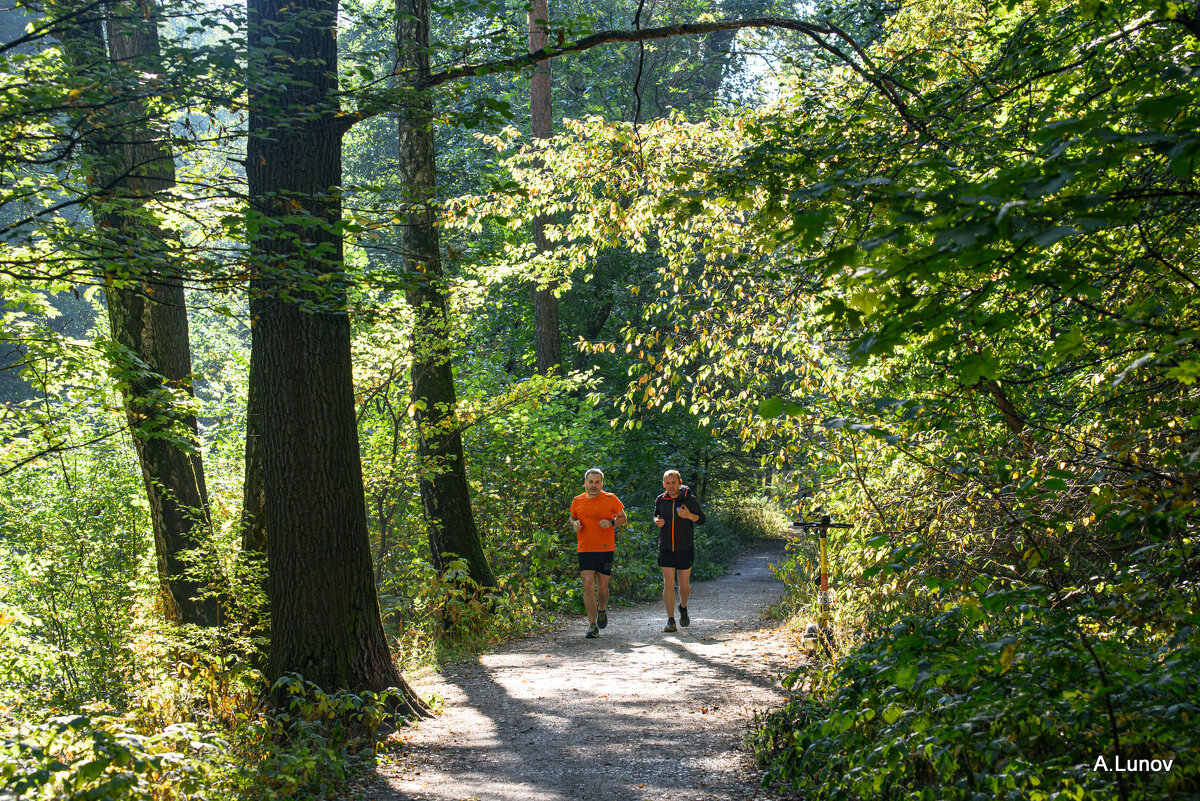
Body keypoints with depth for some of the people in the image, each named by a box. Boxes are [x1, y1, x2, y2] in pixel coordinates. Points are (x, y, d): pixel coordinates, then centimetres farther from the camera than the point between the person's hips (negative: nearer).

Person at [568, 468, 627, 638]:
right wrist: (575, 523, 0)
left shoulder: (610, 499, 1)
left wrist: (611, 523, -11)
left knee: (602, 588, 6)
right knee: (588, 587, -10)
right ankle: (592, 626, -5)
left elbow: (623, 518, 9)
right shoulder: (577, 501, 7)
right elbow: (572, 517, 24)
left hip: (606, 550, -1)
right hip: (585, 551, 1)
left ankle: (602, 609, 40)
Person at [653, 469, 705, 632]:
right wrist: (657, 521, -4)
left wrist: (689, 515, -17)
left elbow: (702, 519, 4)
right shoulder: (660, 500, 2)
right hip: (666, 549, 1)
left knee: (684, 585, 6)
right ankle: (670, 620, -1)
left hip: (685, 549, -1)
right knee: (668, 584, -6)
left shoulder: (690, 499, -5)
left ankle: (683, 608, 37)